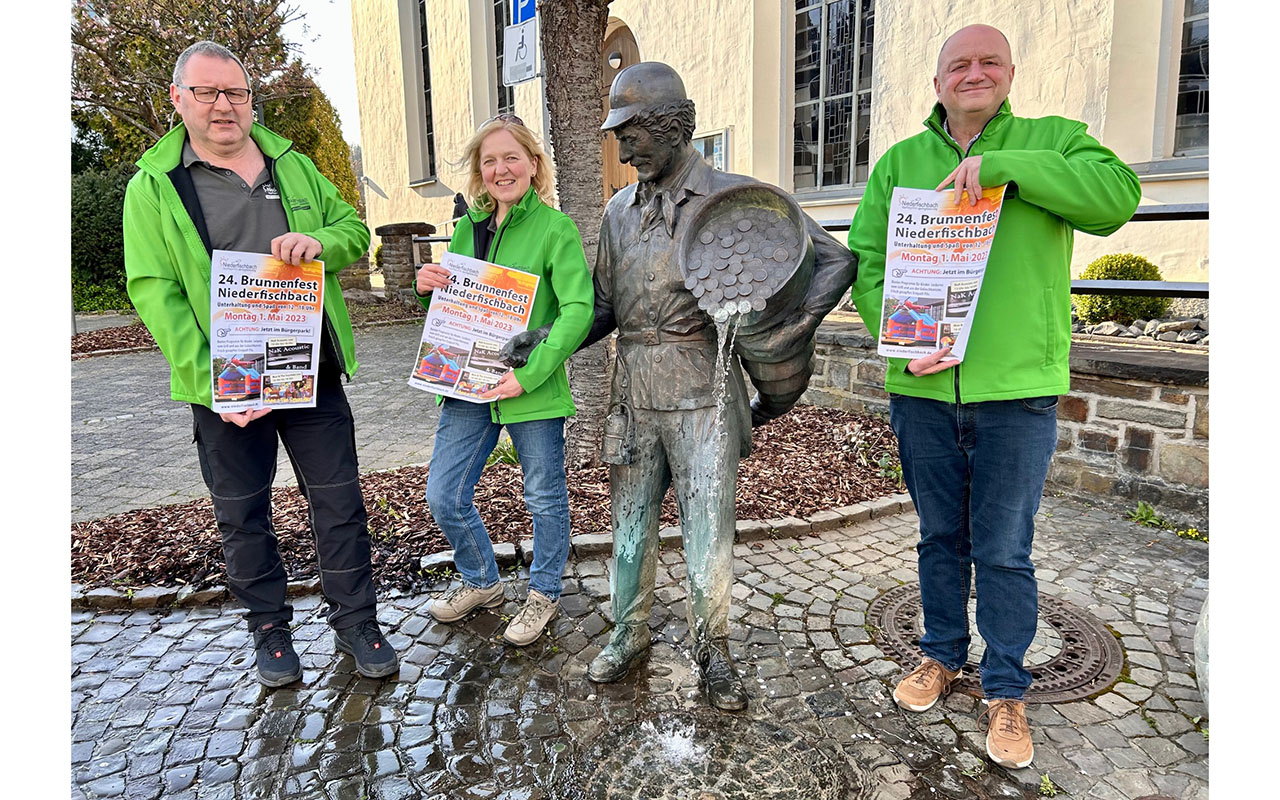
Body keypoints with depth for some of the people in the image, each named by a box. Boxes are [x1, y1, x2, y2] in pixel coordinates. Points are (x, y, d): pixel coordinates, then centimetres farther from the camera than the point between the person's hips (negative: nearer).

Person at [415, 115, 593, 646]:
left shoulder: (555, 228, -7)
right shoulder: (466, 229, 10)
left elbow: (578, 309, -16)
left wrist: (529, 374, -24)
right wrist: (428, 289, -4)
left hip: (533, 390, -5)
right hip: (467, 384, 6)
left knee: (544, 498, 11)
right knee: (444, 497, 9)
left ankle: (544, 593, 35)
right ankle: (482, 583, 35)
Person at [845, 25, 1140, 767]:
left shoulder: (1052, 141, 5)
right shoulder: (900, 162, 9)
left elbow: (1119, 195, -13)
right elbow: (866, 260, 2)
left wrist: (1001, 164, -18)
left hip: (1017, 389, -2)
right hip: (921, 390, 2)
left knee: (1004, 551, 7)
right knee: (940, 536, 17)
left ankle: (1006, 690, 26)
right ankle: (943, 655, 36)